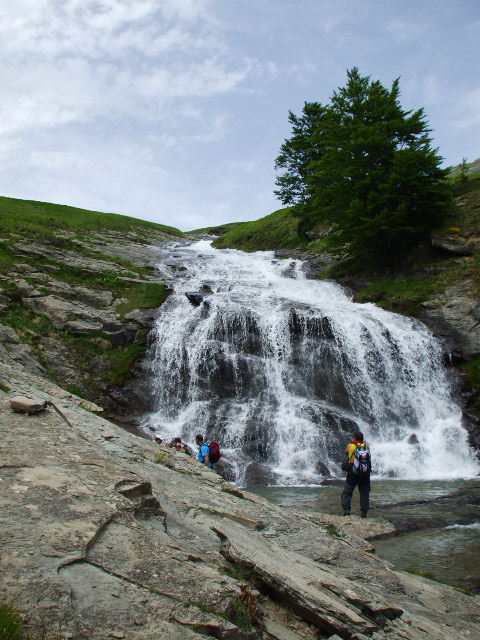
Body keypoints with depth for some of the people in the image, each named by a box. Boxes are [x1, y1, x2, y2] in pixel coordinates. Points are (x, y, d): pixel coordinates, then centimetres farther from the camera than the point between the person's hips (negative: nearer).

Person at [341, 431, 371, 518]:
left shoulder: (350, 445, 1)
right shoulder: (366, 446, 3)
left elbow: (346, 451, 20)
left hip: (352, 472, -1)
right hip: (365, 471, 1)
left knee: (347, 492, 7)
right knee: (364, 493, 11)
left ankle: (346, 509, -5)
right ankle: (364, 512, 11)